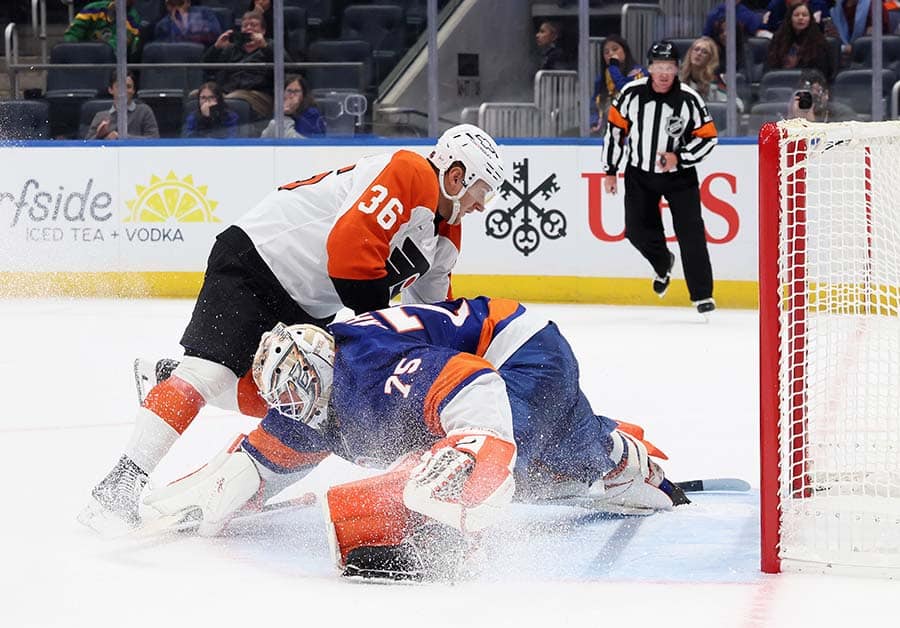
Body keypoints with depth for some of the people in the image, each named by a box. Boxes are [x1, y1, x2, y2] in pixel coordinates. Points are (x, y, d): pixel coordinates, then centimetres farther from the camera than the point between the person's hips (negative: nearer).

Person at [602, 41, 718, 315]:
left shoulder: (689, 99, -15)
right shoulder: (632, 93, -11)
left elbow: (707, 138, -9)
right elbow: (615, 130, 0)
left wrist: (679, 157, -23)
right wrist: (610, 171, 2)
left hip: (679, 175, -2)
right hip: (640, 173, 2)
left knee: (689, 230, -10)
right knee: (637, 230, -2)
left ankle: (702, 294, -3)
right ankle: (663, 264, 31)